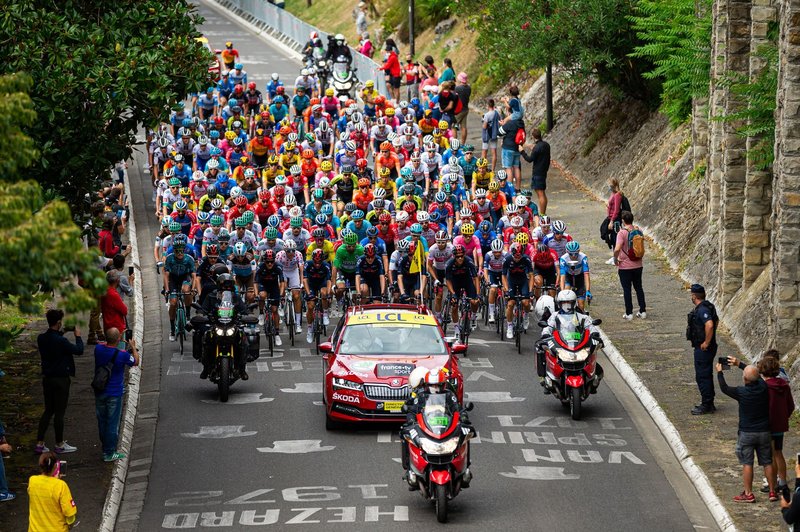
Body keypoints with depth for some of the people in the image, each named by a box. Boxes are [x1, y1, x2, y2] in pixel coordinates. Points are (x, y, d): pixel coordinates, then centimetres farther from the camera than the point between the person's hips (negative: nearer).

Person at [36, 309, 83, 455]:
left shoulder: (41, 338, -2)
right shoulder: (61, 341, -23)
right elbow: (79, 350, -12)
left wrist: (60, 333, 17)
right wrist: (78, 336, 3)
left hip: (47, 378, 7)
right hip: (61, 379, -7)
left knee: (48, 410, 15)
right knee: (59, 412, 4)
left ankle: (39, 443, 13)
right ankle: (59, 444, 13)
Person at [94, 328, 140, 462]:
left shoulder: (98, 349, -9)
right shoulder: (122, 355, -22)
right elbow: (135, 362, -2)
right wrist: (133, 347, 14)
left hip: (99, 392, 5)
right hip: (114, 394, -5)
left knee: (102, 422, 17)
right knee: (112, 423, 4)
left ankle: (105, 449, 29)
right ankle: (110, 453, 8)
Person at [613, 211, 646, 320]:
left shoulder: (622, 233, -18)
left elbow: (617, 249, -27)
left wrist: (615, 259, -12)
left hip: (625, 266, -5)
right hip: (638, 265, 5)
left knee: (627, 290, 4)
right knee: (639, 288, 16)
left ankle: (629, 313, 6)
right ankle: (642, 311, 17)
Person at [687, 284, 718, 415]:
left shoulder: (702, 310, -22)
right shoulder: (708, 307, 10)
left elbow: (709, 325, -38)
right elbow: (716, 321, 26)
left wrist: (706, 342, -27)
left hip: (703, 349, -10)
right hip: (704, 349, 10)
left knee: (702, 377, -3)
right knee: (706, 376, 18)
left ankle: (706, 406, 2)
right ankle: (708, 403, 26)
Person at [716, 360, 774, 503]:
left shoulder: (741, 392, -19)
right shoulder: (763, 387, -9)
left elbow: (724, 388, -1)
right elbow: (756, 374, 13)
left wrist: (719, 372, 14)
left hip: (747, 432, -4)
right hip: (764, 431, 4)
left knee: (747, 463, 5)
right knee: (767, 462, 11)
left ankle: (748, 494, 8)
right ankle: (772, 492, 15)